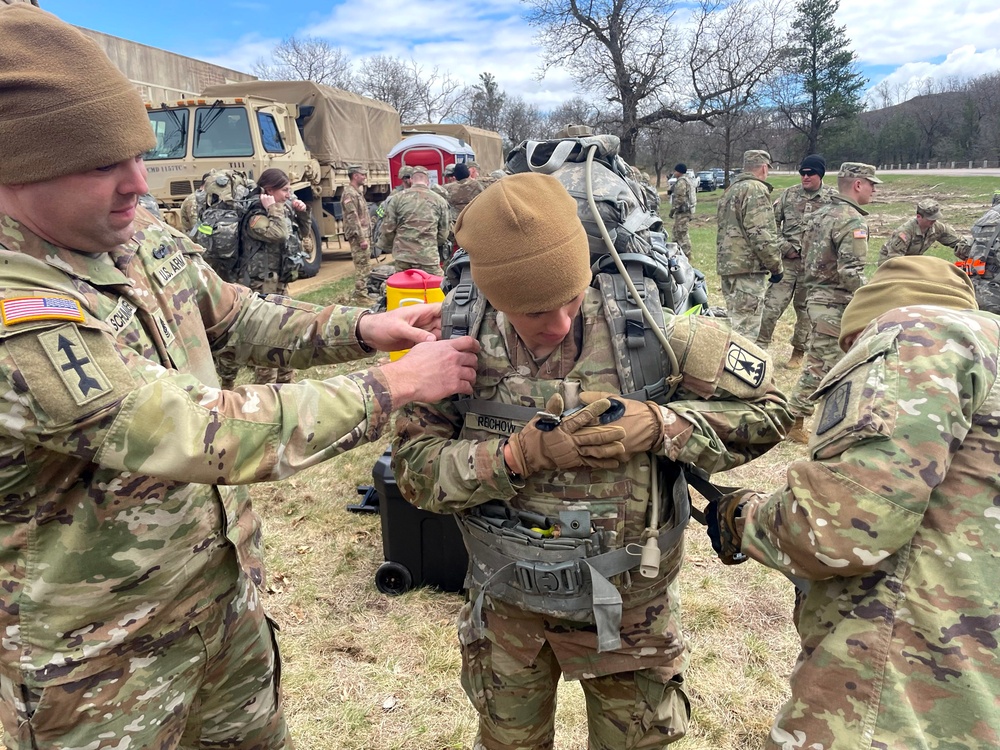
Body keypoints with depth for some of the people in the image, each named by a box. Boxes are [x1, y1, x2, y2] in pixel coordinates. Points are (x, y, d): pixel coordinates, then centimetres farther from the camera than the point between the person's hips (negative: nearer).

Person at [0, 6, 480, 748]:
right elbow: (210, 435, -34)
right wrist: (396, 384, -26)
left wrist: (363, 328, -8)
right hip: (102, 655, -6)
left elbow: (238, 318, 7)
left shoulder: (144, 238, -6)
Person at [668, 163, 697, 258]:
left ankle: (686, 255, -7)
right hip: (689, 209, 11)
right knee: (677, 231, 18)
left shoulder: (681, 182, -15)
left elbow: (679, 198, -21)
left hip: (682, 211, -11)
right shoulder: (689, 180, 18)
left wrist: (673, 209, -15)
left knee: (681, 233, -8)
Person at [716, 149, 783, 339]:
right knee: (745, 330, -9)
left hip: (727, 264, 10)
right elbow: (761, 234, -19)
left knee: (734, 322, 19)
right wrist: (776, 265, -10)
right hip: (748, 268, -10)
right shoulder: (756, 189, -11)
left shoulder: (731, 189, 19)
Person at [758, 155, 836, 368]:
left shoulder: (832, 198, -1)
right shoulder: (789, 195, 5)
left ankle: (798, 352, 24)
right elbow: (772, 222, 8)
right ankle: (759, 346, 3)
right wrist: (784, 246, -3)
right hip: (787, 260, 1)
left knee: (805, 308, 11)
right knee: (772, 304, -5)